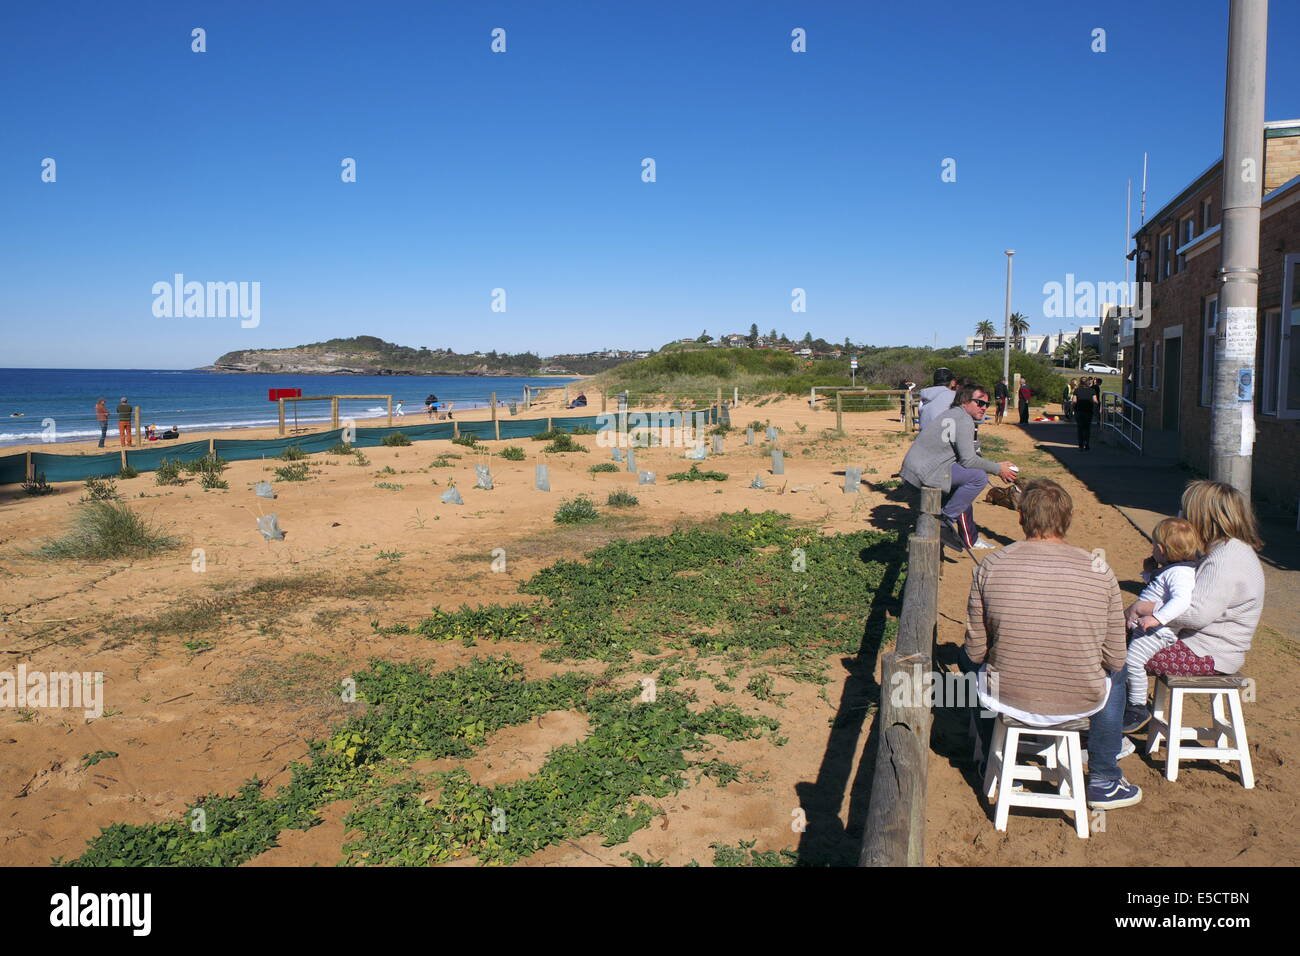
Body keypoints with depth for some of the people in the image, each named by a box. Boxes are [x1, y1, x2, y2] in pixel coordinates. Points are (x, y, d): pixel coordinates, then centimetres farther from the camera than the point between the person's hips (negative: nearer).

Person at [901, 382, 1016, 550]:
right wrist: (998, 469, -5)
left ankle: (970, 539, 31)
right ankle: (947, 517, -8)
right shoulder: (965, 420, -12)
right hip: (925, 471, -11)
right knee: (979, 477, -18)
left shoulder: (952, 413, 19)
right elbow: (968, 460, -17)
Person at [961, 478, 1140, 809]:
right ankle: (1104, 782, 38)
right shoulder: (1100, 572, -10)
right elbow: (1114, 659, -2)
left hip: (1008, 699, 0)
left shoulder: (990, 566, -12)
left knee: (968, 659, 33)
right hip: (1081, 703, 1)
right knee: (1117, 671, 34)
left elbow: (976, 651, -6)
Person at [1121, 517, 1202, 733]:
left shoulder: (1180, 573, -20)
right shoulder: (1166, 569, 13)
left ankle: (1138, 708, -5)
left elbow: (1182, 600, -36)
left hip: (1158, 631, -11)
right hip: (1142, 622, 11)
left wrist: (1157, 618, -41)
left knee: (1132, 660, -20)